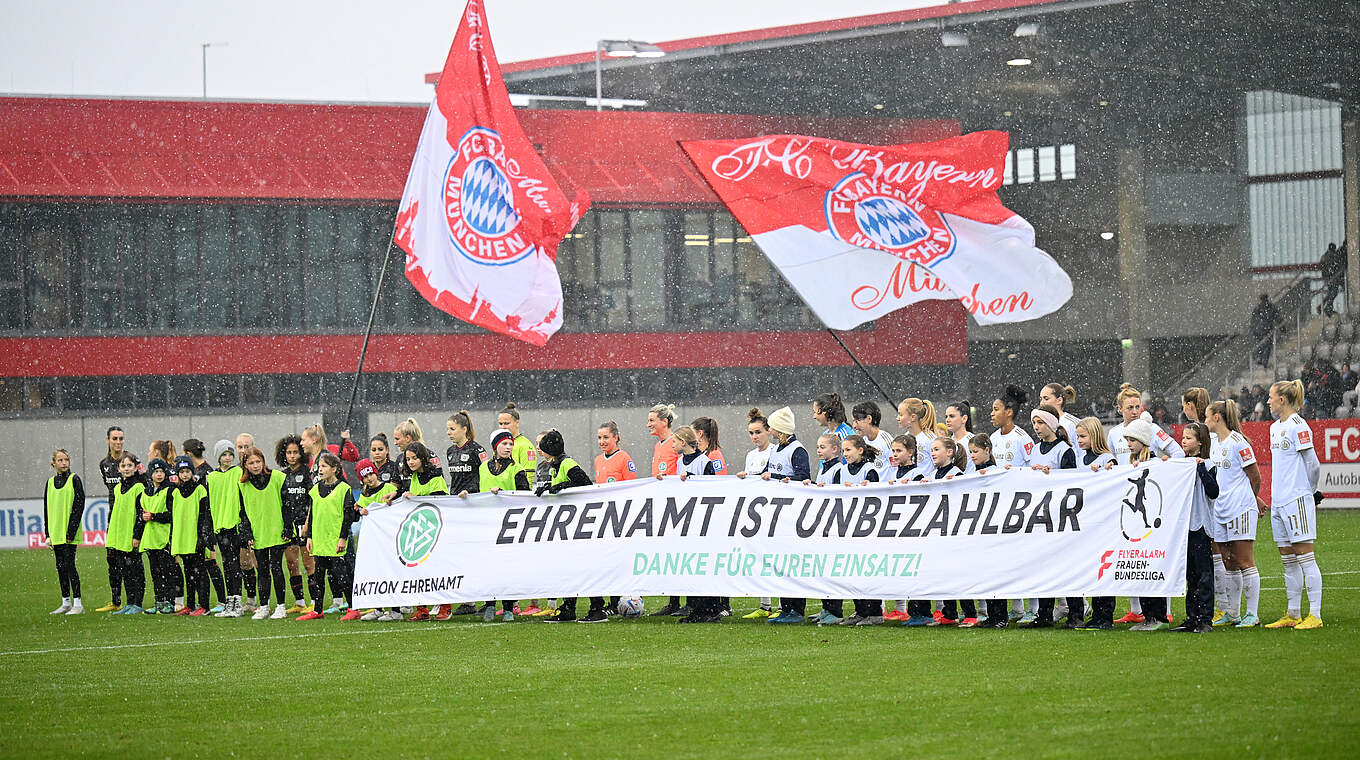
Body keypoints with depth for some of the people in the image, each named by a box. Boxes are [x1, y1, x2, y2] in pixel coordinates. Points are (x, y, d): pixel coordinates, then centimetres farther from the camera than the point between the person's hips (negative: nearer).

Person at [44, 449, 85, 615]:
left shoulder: (74, 480, -3)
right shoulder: (50, 482, 12)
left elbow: (79, 505, -8)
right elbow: (47, 508, 15)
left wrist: (71, 531, -14)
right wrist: (47, 533, 8)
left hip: (70, 532, -6)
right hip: (55, 533, 6)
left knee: (69, 565, -10)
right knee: (61, 567, 8)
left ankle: (78, 604, -8)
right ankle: (66, 603, 14)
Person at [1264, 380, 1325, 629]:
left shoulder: (1298, 426, -11)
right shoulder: (1275, 427, 16)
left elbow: (1312, 465, -11)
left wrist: (1311, 492, 2)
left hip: (1297, 501, -9)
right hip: (1279, 502, 9)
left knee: (1304, 556, -8)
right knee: (1288, 560, 10)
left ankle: (1315, 615, -8)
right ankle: (1292, 615, 14)